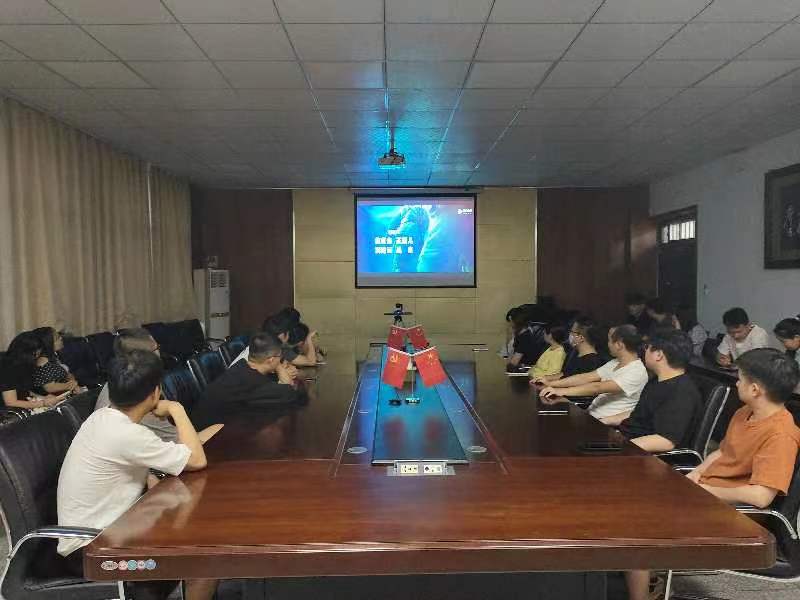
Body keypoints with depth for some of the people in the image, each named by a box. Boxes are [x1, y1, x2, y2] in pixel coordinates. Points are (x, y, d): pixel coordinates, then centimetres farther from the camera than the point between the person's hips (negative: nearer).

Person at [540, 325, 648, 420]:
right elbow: (587, 378, 8)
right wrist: (551, 384, 2)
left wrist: (562, 391, -33)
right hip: (590, 414, 8)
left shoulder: (637, 372, -18)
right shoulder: (614, 363, 11)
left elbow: (598, 387, -29)